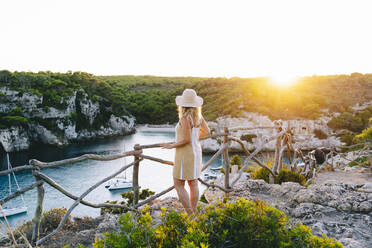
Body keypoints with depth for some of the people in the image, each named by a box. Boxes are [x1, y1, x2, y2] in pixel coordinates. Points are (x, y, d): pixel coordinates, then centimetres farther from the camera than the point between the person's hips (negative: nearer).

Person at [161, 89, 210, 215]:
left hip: (185, 154, -8)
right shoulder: (198, 115, 1)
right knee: (193, 183, 13)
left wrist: (171, 145, -11)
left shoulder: (185, 118, -22)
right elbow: (207, 132, 6)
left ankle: (190, 215, 2)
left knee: (178, 185, 2)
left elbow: (186, 140, -23)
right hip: (196, 152, 8)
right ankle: (193, 212, 21)